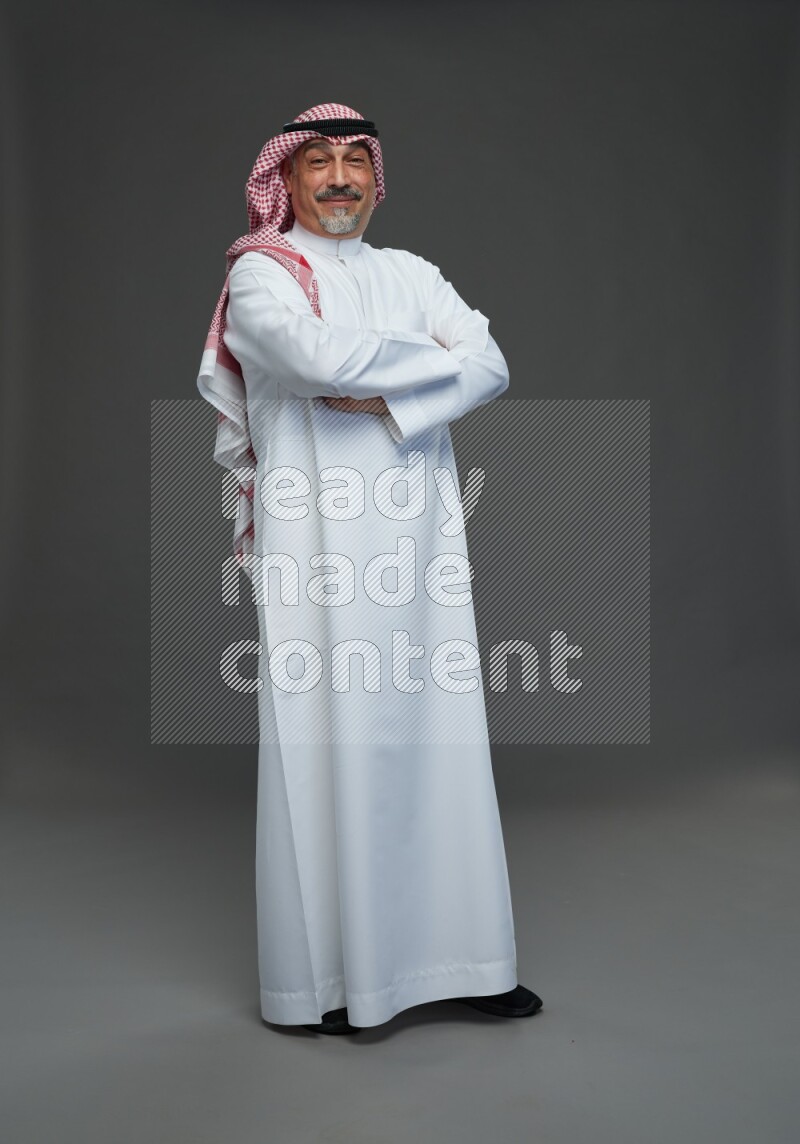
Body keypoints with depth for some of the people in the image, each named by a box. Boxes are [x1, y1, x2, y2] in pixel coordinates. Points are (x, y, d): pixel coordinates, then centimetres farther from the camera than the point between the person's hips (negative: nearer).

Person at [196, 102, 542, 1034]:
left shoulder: (409, 274, 18)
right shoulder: (259, 274, 4)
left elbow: (491, 369, 3)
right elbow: (319, 358, -18)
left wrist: (386, 398, -11)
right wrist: (432, 359, -4)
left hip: (418, 540, 5)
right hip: (317, 545, -4)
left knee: (436, 739, 5)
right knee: (325, 741, -2)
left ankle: (450, 955, 18)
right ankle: (325, 976, 11)